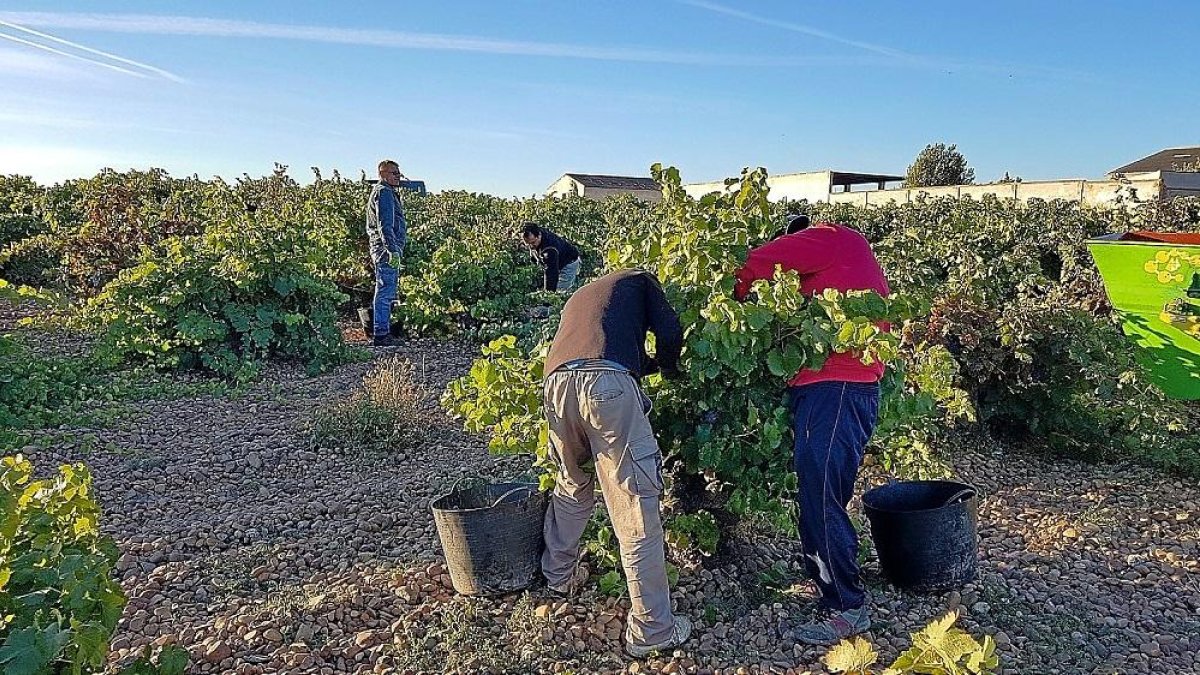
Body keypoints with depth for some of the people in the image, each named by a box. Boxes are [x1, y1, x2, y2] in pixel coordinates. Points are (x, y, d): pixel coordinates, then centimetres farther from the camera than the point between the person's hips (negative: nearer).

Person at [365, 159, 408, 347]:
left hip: (386, 249, 11)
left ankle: (382, 332, 21)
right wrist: (392, 250, -26)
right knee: (385, 291, -10)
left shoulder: (388, 192, 23)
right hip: (386, 249, -11)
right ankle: (380, 335, -8)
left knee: (386, 292, 14)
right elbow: (384, 224, -21)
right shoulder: (383, 192, -10)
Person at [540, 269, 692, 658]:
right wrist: (669, 369, 33)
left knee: (572, 487, 29)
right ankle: (651, 632, 3)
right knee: (636, 511, -1)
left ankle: (559, 577, 43)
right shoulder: (639, 280, 28)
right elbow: (670, 333, 12)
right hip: (606, 383, -6)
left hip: (556, 381, 6)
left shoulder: (579, 297, 42)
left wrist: (649, 365, 47)